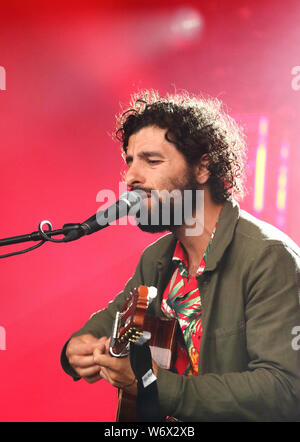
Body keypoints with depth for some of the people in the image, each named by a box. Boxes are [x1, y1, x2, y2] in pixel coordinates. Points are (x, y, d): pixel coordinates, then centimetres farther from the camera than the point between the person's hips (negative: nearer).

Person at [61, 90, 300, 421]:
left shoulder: (269, 257, -18)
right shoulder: (157, 257, 5)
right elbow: (111, 319, 17)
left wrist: (157, 385, -27)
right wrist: (77, 347, -5)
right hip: (163, 421, 5)